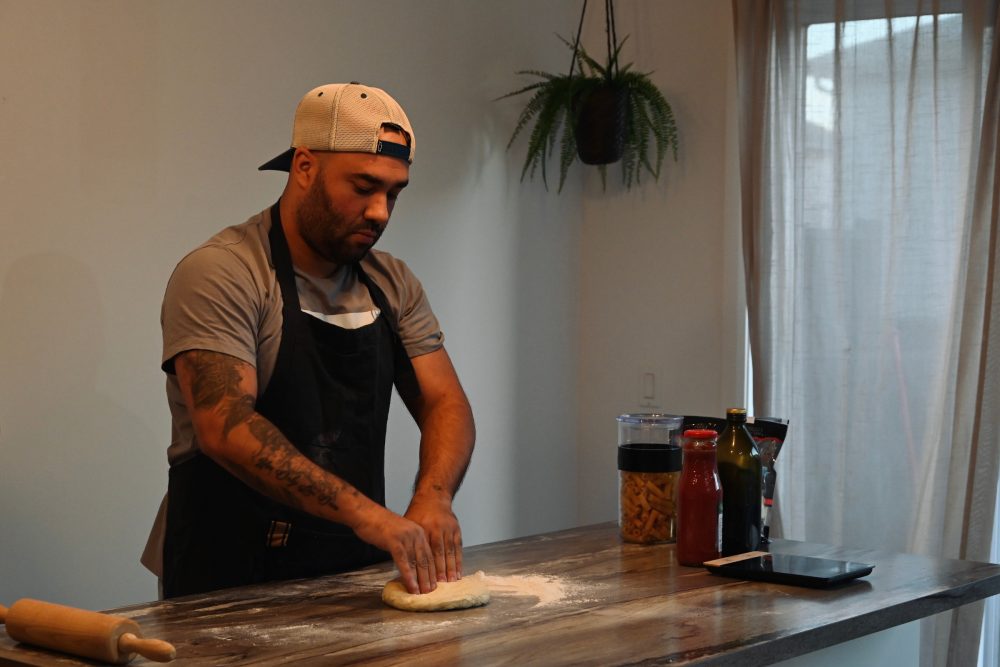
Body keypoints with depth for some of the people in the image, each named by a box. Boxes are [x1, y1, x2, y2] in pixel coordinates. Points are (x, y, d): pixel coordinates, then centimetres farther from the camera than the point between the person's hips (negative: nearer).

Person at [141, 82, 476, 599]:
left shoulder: (392, 284, 11)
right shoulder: (219, 274, -11)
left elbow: (445, 403, 8)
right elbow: (225, 427, -22)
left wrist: (432, 497, -15)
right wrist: (362, 511, -30)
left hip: (355, 571, 6)